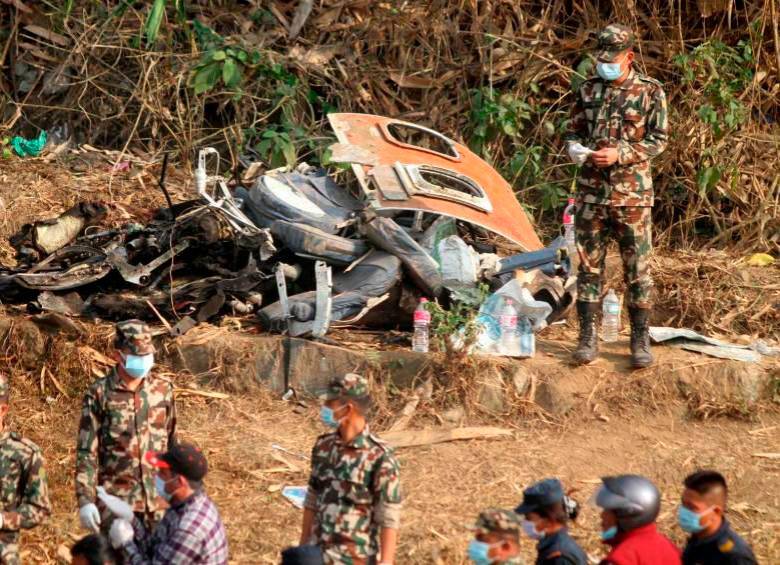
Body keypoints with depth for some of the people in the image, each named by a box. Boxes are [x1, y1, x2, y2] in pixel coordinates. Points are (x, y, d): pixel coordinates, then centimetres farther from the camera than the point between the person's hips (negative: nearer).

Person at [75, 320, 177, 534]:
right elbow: (87, 451, -6)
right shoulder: (99, 394, -6)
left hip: (158, 500, 4)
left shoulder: (163, 389, 5)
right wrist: (85, 500, -12)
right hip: (116, 499, -4)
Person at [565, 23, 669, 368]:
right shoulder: (588, 91, 9)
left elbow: (658, 139, -5)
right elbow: (573, 131, 16)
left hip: (632, 194, -3)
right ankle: (588, 339, 9)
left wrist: (620, 154, -17)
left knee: (637, 268, 0)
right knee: (589, 266, 4)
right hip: (591, 193, 3)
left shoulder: (649, 91, -2)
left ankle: (640, 341, 5)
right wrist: (575, 148, -8)